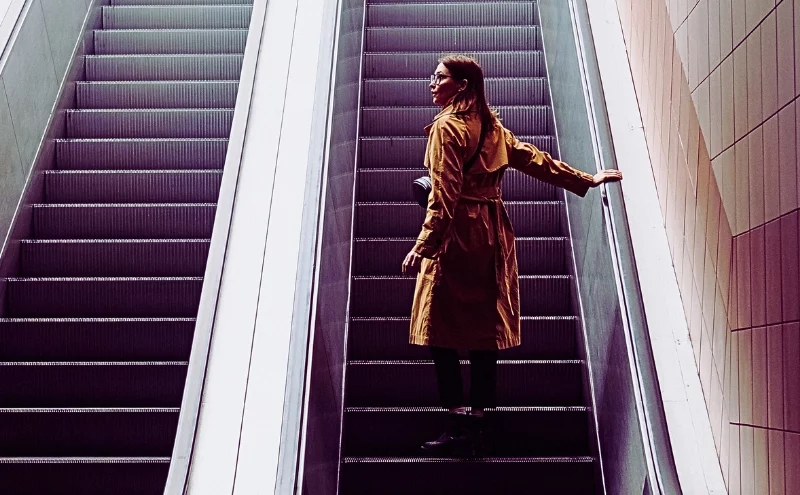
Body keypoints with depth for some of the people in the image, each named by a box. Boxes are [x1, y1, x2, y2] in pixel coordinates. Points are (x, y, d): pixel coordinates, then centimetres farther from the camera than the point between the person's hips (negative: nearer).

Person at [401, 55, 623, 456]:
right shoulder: (491, 126, 14)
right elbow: (533, 159, 17)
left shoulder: (446, 127, -8)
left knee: (443, 332, -1)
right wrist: (586, 181, 26)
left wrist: (423, 246, -17)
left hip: (457, 236, -8)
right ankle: (476, 425, 16)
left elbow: (444, 195, -16)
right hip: (492, 235, 8)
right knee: (484, 329, 8)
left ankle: (459, 426, 2)